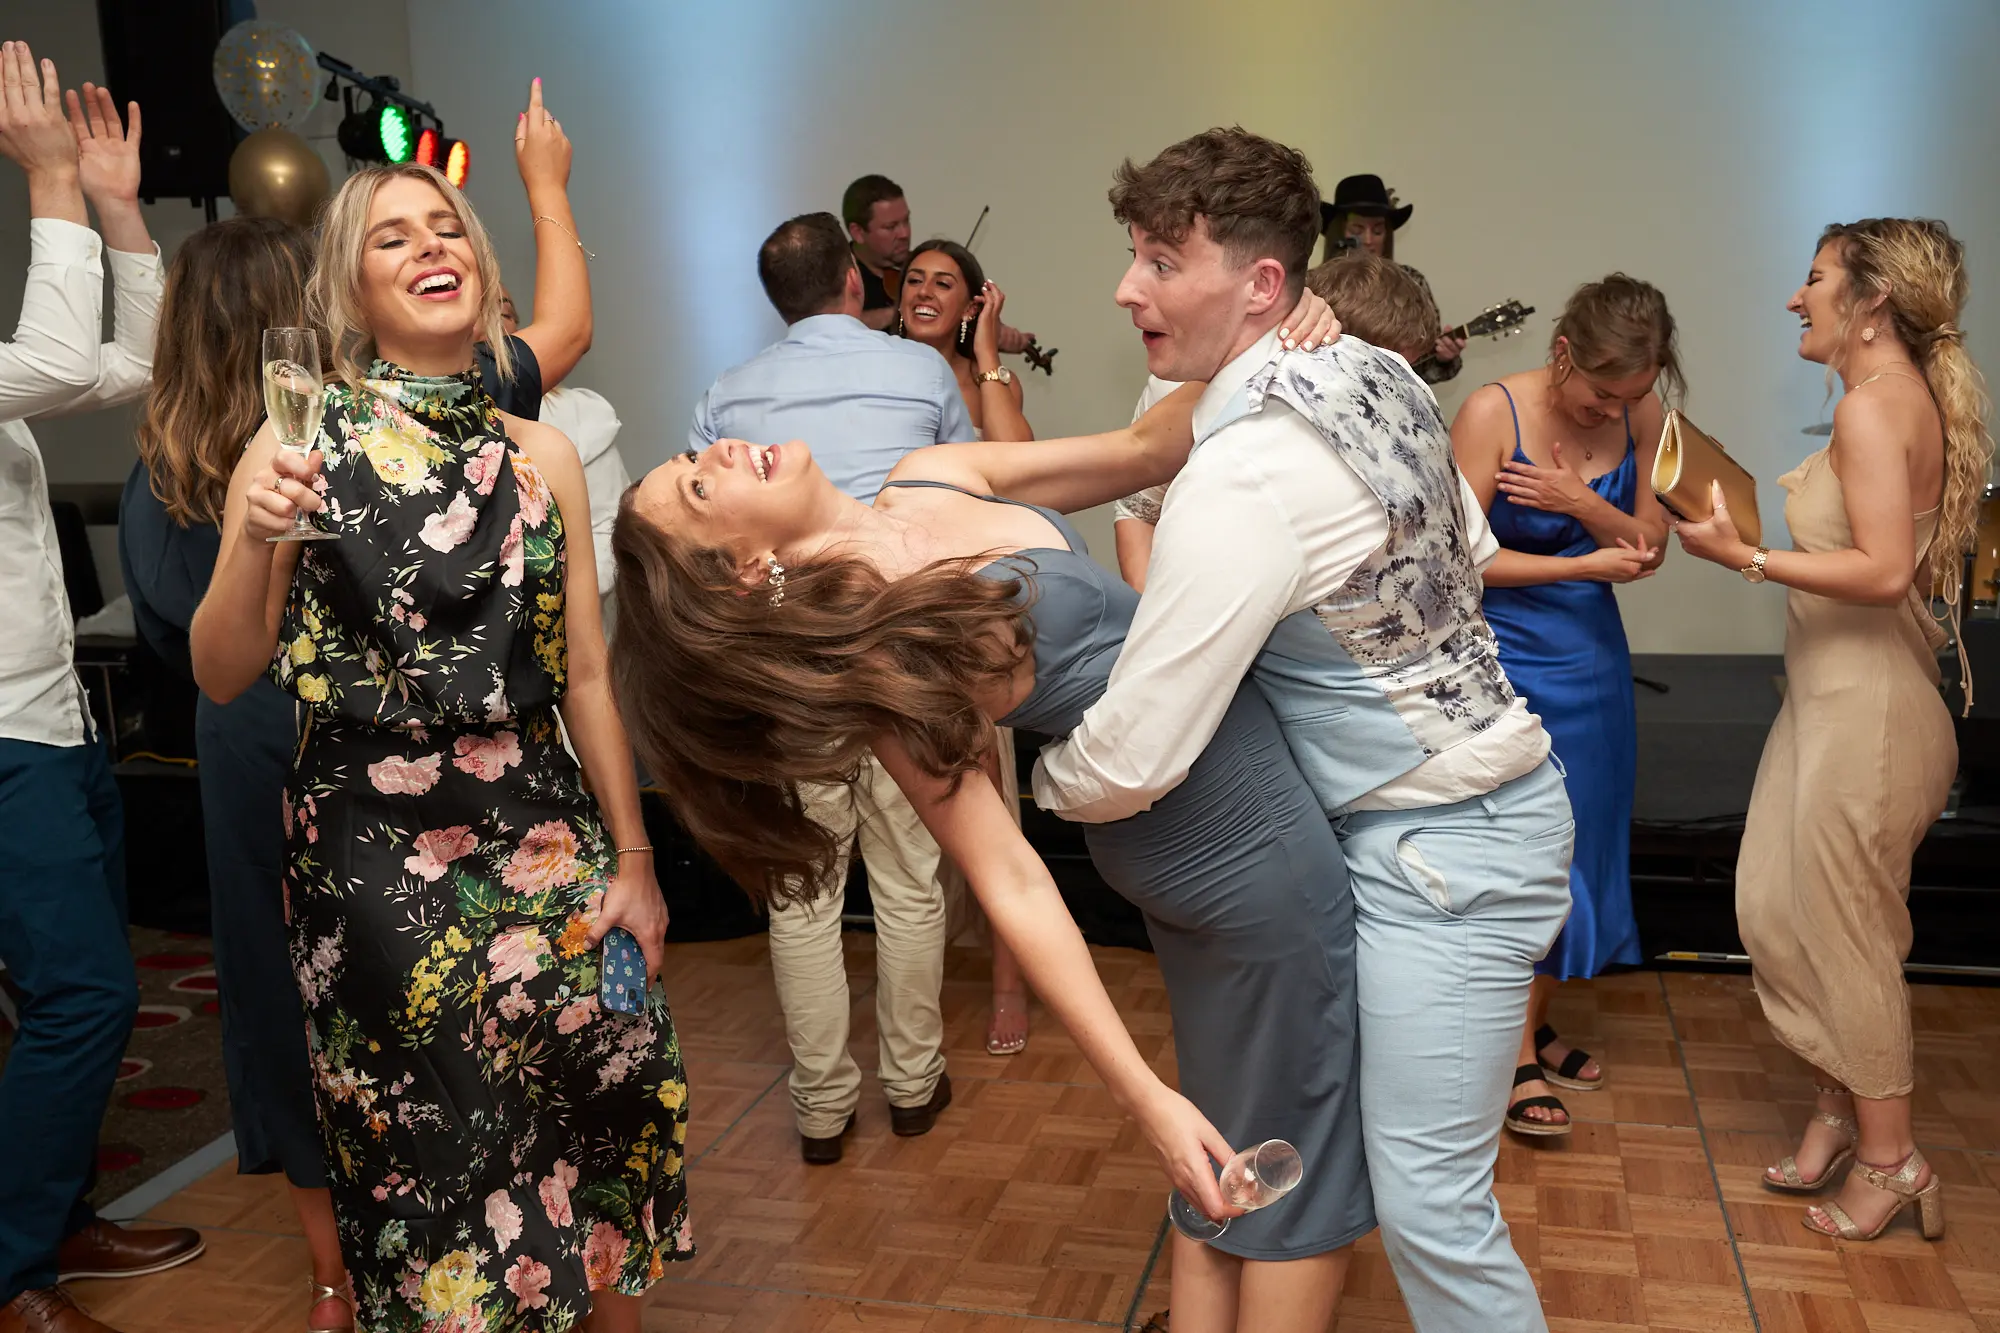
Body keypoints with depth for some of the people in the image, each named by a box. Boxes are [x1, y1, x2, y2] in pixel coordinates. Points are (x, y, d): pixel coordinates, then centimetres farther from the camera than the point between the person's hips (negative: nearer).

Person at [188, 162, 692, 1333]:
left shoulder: (539, 455, 5)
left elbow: (586, 677, 7)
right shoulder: (303, 444, -3)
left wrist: (633, 859, 8)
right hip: (373, 857, -2)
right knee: (425, 1148, 6)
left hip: (544, 836, 3)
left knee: (612, 1078, 1)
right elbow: (223, 677, -4)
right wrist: (255, 541, -22)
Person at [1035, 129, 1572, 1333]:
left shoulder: (1242, 480, -27)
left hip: (1439, 847, -10)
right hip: (1491, 775, 10)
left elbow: (1126, 767, -25)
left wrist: (1042, 780, -4)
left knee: (1429, 1200, -2)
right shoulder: (1375, 369, 1)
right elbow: (1471, 547, 19)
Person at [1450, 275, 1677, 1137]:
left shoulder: (1641, 416, -2)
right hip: (1503, 653, -5)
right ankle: (1516, 1059, 8)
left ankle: (1533, 1025, 28)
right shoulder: (1494, 413, -17)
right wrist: (1585, 564, -18)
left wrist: (1585, 504, -17)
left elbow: (1648, 548, 2)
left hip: (1590, 654, 6)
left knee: (1575, 844, 11)